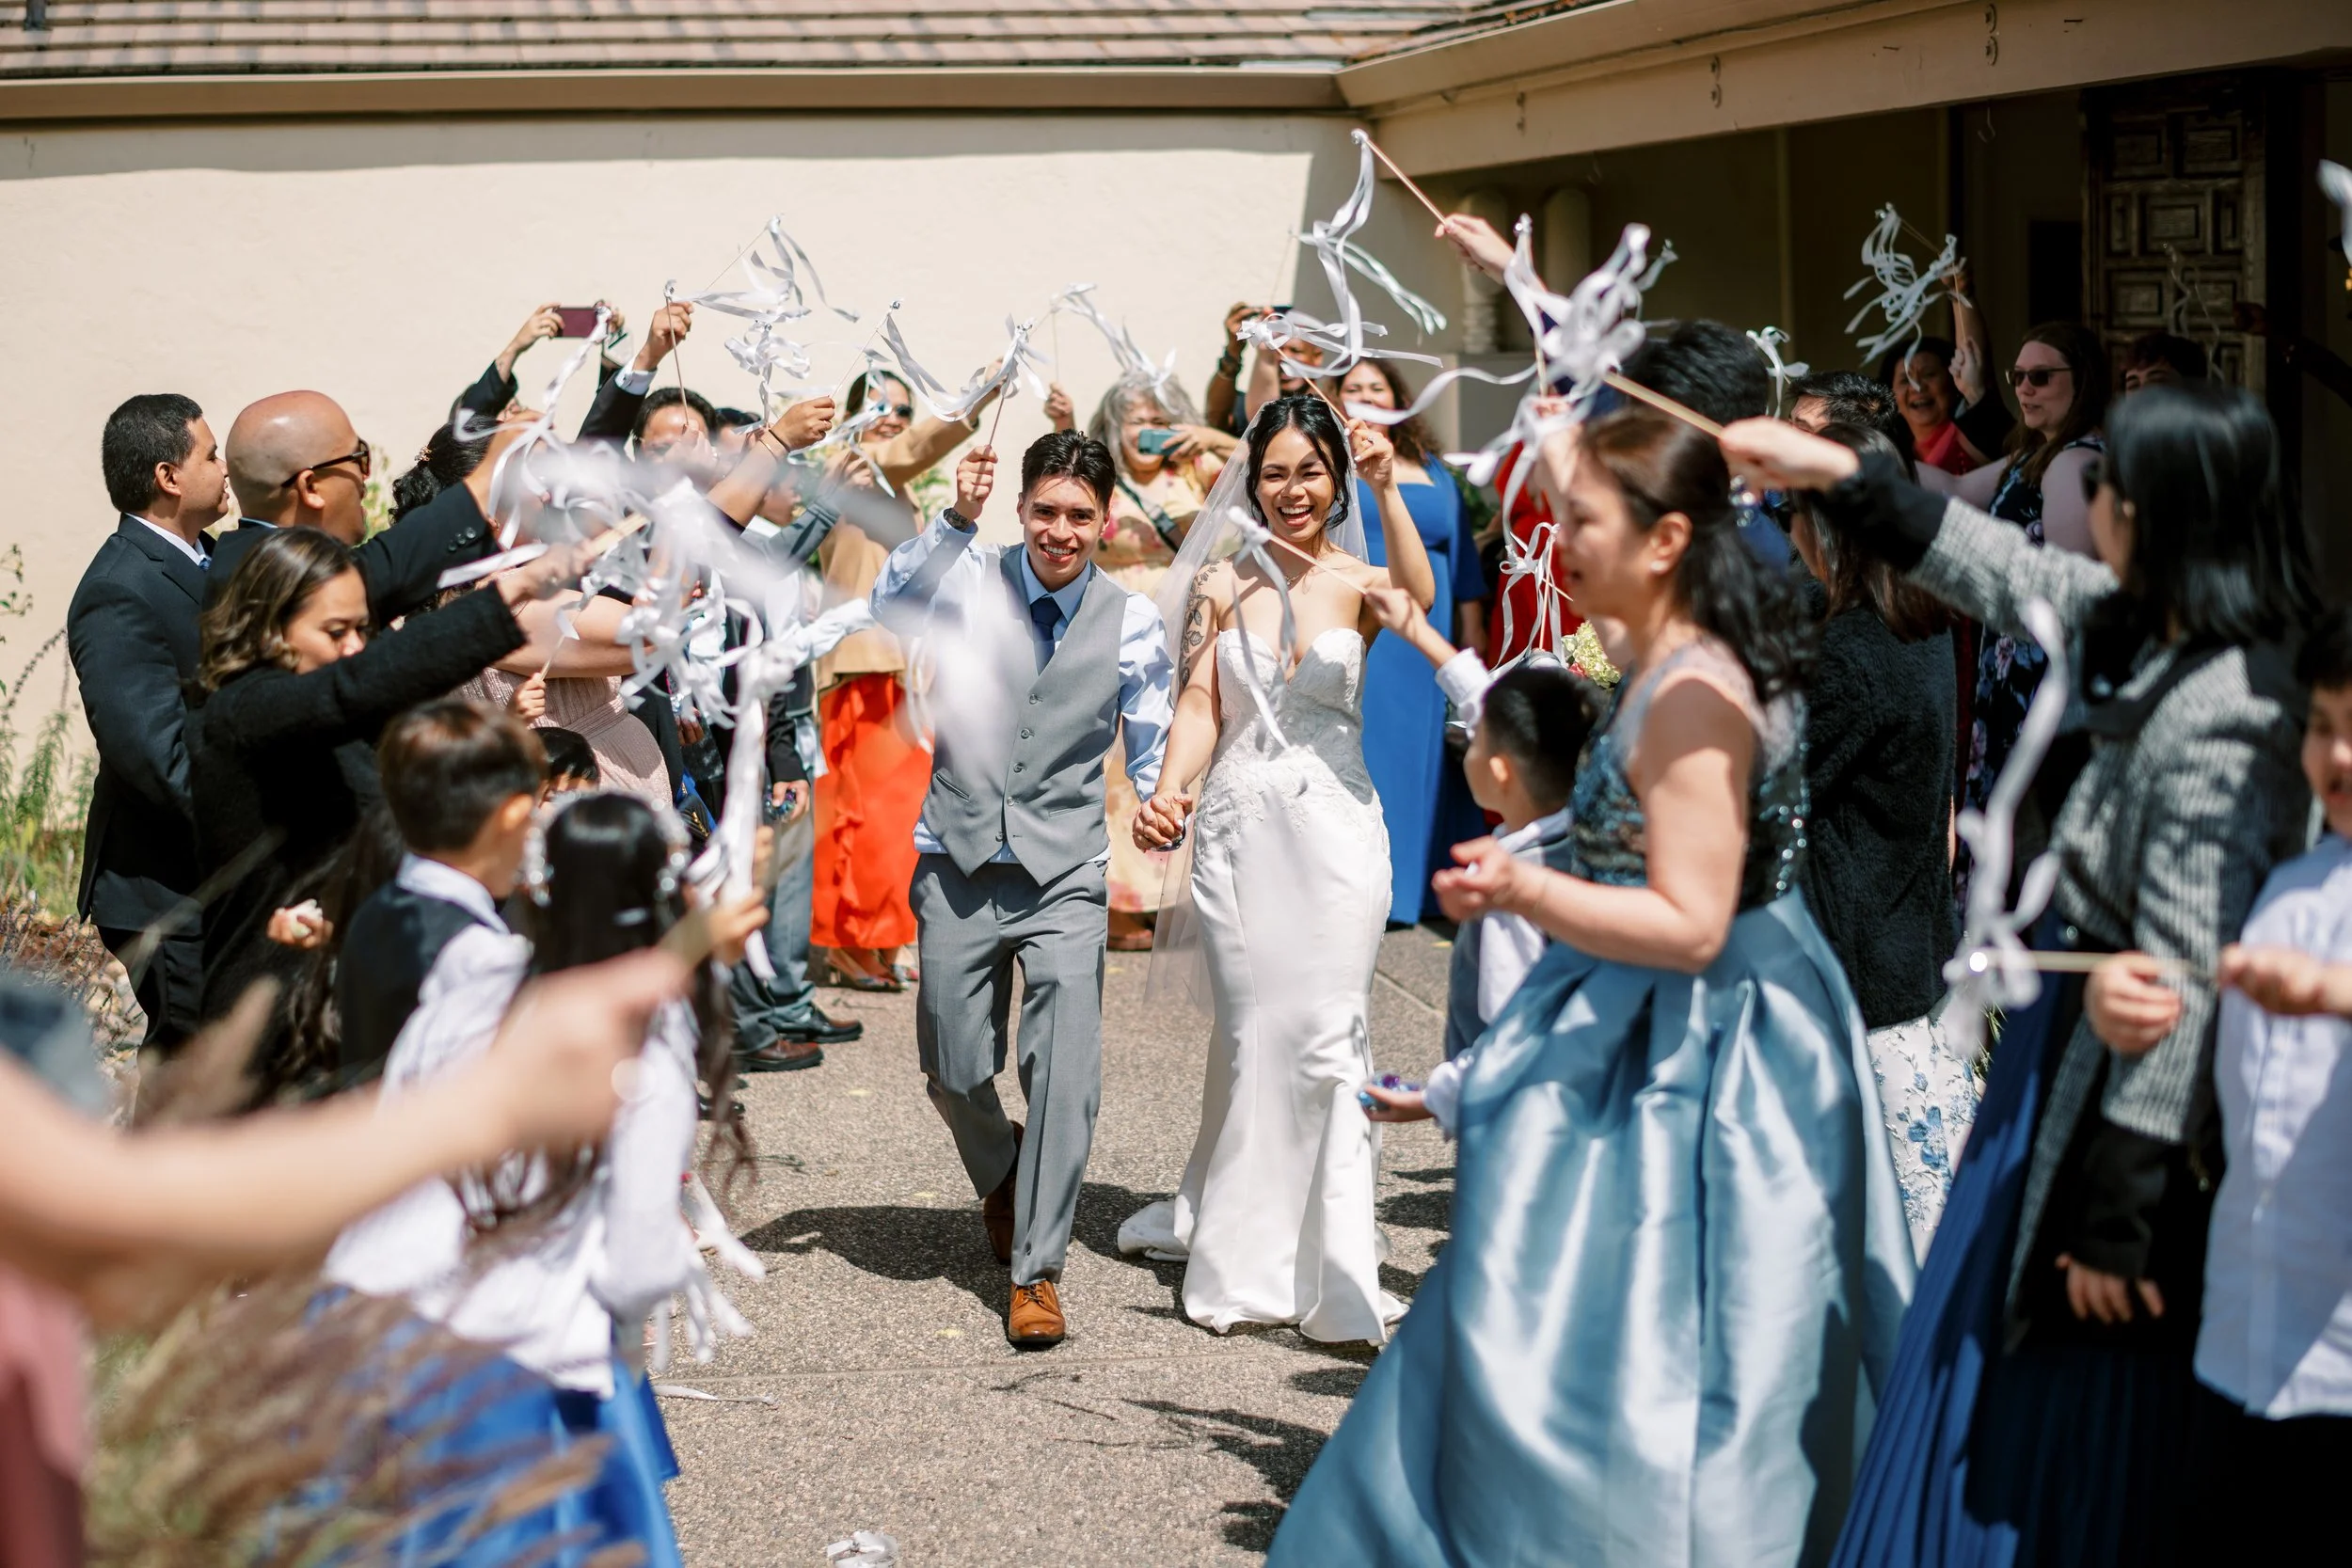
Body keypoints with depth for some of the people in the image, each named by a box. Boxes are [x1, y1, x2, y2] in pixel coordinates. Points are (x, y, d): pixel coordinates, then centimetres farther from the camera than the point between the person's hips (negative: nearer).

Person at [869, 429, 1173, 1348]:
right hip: (959, 864, 0)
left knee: (1066, 1073, -10)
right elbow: (892, 606, -22)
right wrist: (955, 518, -32)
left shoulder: (1133, 623, 2)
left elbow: (1152, 752, 10)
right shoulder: (974, 581, -2)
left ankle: (1035, 1271, 2)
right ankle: (1001, 1178, 43)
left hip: (1065, 870, 0)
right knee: (955, 1070, 9)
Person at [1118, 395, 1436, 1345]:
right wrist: (1168, 793, -15)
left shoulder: (1358, 581, 2)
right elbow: (1201, 705, 1)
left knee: (1326, 1035, -6)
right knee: (1248, 1034, 6)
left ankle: (1335, 1275, -1)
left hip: (1335, 831, -2)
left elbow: (1420, 596, -21)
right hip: (1238, 828, 2)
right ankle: (1241, 1260, 20)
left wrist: (1386, 488, -28)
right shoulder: (1222, 584, 7)